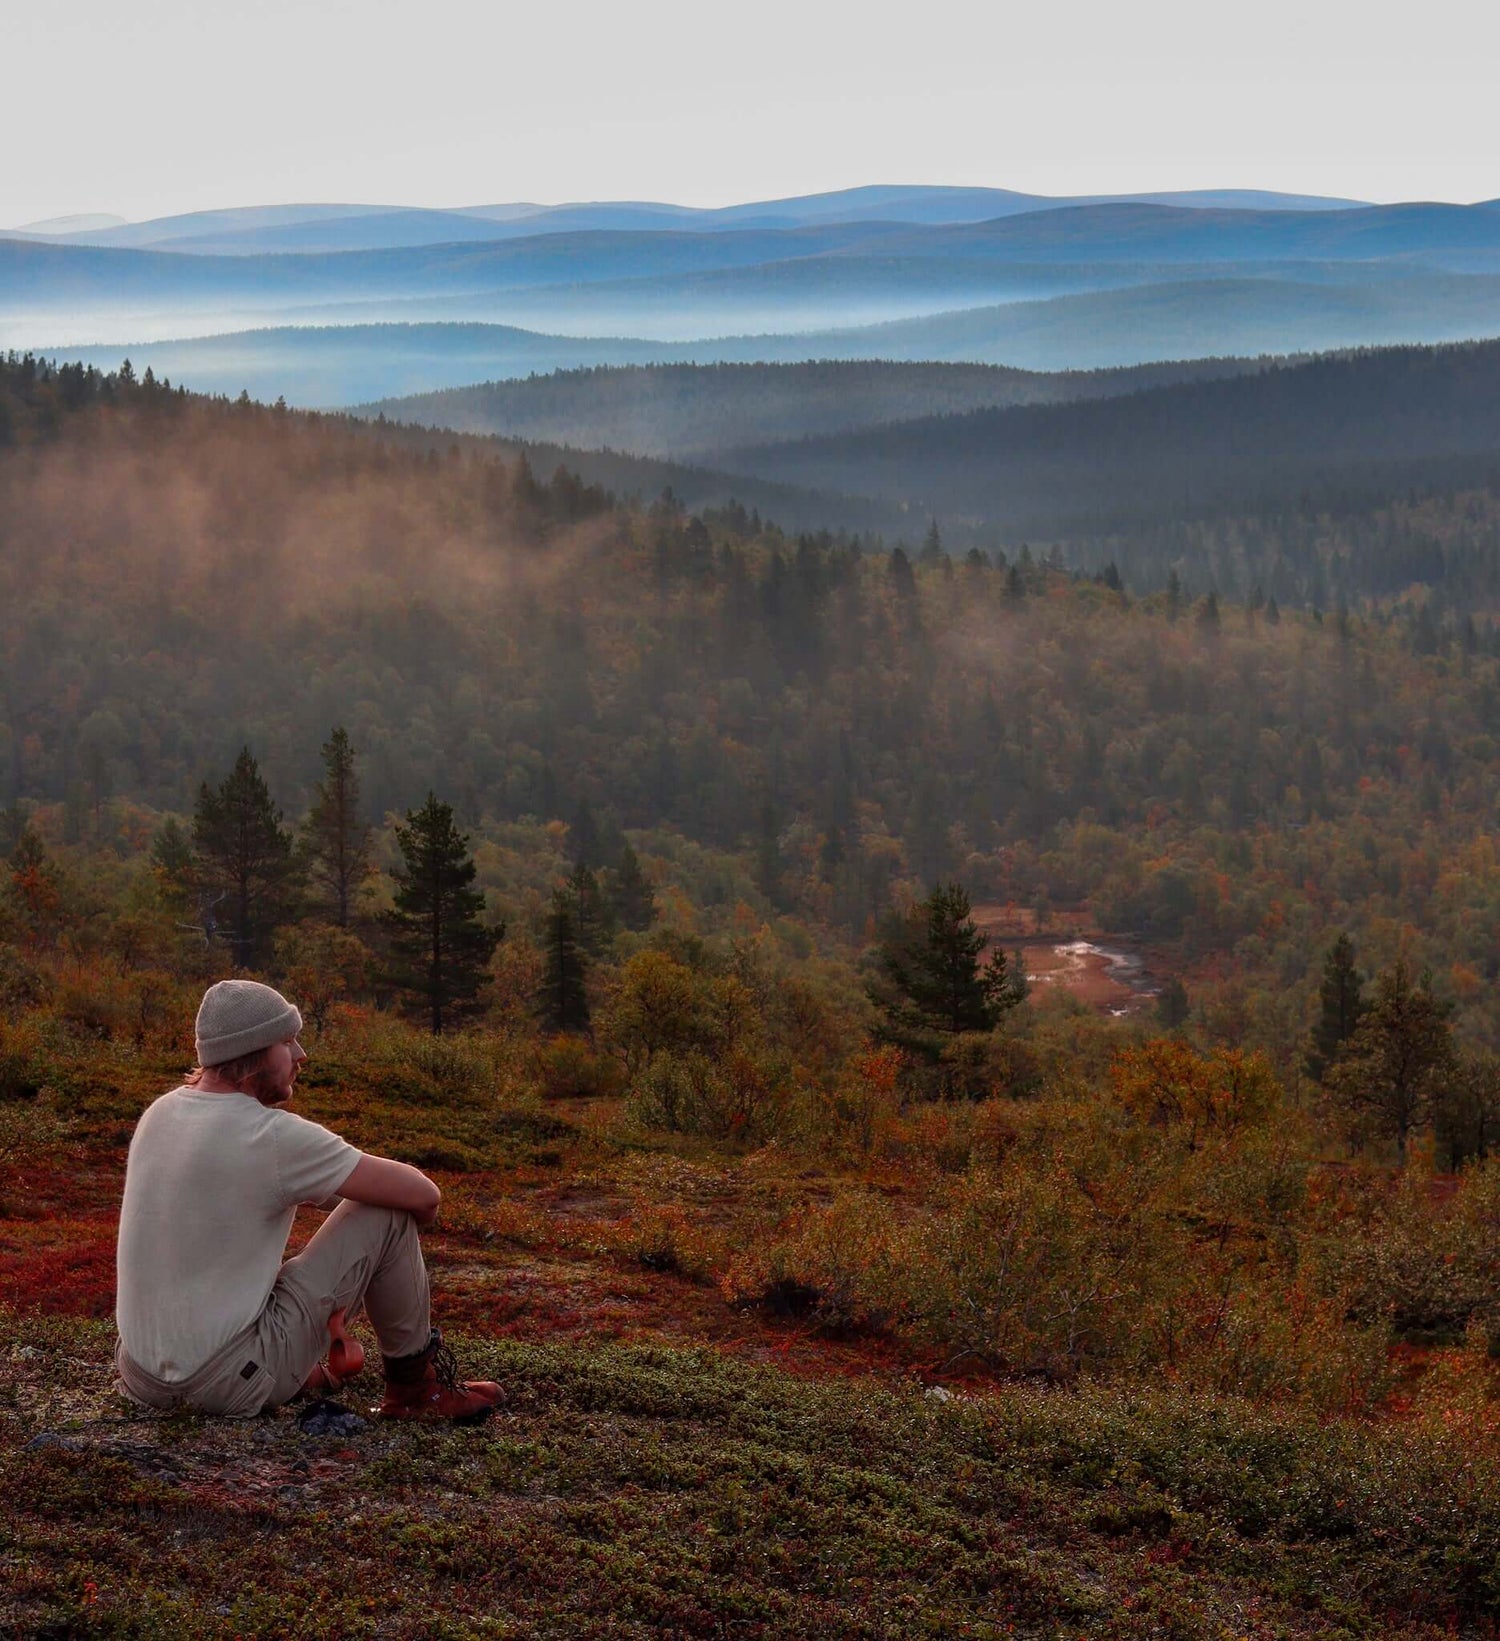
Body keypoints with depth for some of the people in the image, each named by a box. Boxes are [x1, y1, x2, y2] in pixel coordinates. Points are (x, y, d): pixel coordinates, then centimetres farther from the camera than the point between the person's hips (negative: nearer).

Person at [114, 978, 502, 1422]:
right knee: (388, 1215, -5)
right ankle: (416, 1385, 11)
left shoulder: (159, 1113, 5)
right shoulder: (272, 1136, -18)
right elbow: (423, 1195, -13)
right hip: (233, 1382, -8)